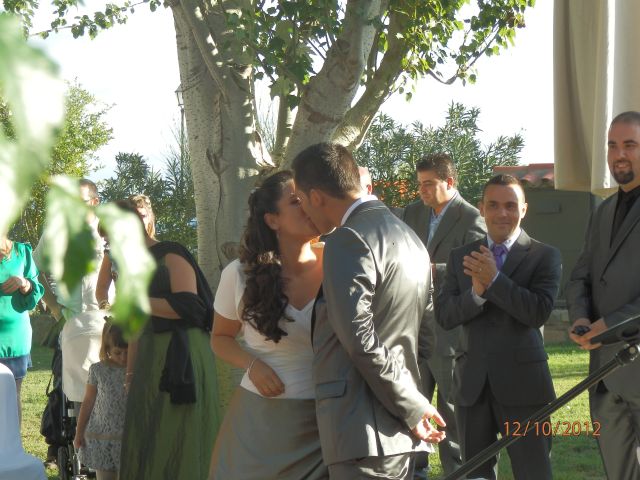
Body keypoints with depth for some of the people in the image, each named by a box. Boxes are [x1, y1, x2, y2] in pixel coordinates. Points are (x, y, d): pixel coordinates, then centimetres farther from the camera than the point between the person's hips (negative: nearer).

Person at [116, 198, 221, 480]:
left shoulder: (171, 255, -7)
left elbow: (188, 305, -20)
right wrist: (130, 373, 20)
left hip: (181, 358, -8)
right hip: (150, 361, 8)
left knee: (177, 446, -4)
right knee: (147, 446, 10)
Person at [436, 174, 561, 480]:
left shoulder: (544, 256, -1)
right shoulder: (460, 257, 9)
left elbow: (539, 312, -14)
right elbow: (444, 315, 0)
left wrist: (494, 280, -20)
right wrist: (476, 292, -18)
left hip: (522, 382, -3)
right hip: (472, 382, 3)